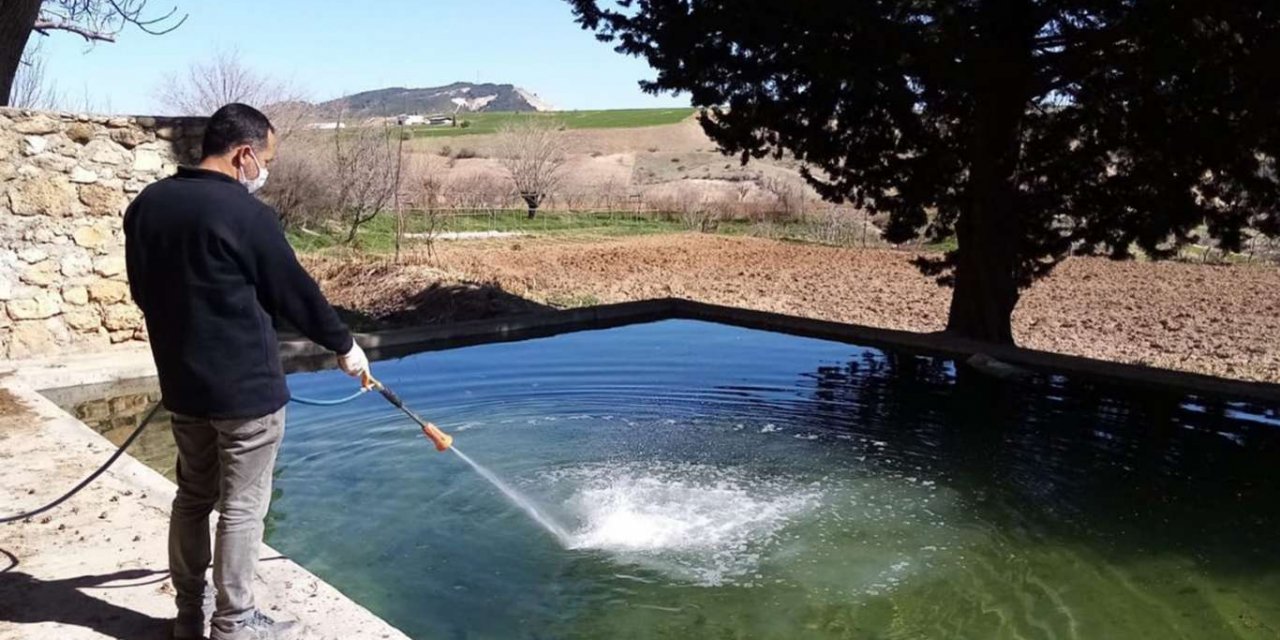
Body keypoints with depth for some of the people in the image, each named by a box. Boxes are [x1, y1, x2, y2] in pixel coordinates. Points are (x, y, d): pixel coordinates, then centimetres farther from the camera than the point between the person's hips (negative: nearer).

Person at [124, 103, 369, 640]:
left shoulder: (145, 205, 4)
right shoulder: (246, 213, -18)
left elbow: (141, 290, 14)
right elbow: (295, 291, -10)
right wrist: (343, 345, 3)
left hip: (181, 383, 8)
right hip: (246, 387, -7)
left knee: (193, 497, 18)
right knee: (243, 506, 5)